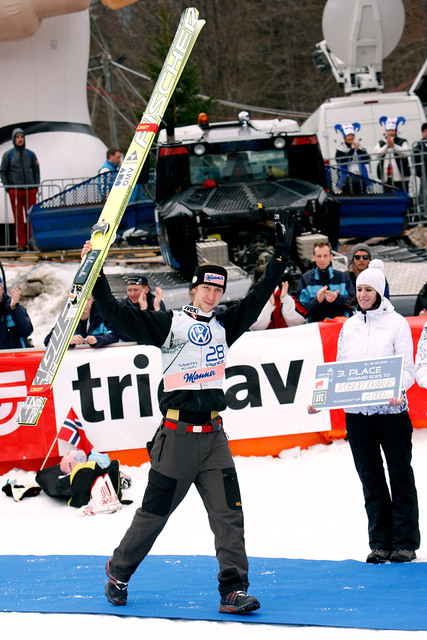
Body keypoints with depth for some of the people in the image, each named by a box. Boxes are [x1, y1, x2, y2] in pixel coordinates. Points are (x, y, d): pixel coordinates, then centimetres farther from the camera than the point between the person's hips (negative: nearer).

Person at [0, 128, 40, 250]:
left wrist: (36, 186, 2)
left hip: (30, 190, 2)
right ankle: (21, 244, 1)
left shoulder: (31, 154, 11)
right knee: (19, 218, -2)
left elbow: (36, 171, 13)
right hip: (15, 191, -2)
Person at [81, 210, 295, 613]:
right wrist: (94, 274, -16)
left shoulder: (224, 326, 13)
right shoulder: (170, 324, -3)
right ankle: (119, 571, 25)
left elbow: (259, 297, 17)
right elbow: (118, 316, -10)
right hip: (177, 436, -5)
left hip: (213, 436, 5)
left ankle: (233, 590, -7)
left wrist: (281, 252, 14)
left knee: (228, 512, -6)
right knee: (154, 512, 5)